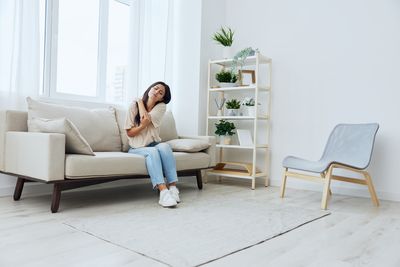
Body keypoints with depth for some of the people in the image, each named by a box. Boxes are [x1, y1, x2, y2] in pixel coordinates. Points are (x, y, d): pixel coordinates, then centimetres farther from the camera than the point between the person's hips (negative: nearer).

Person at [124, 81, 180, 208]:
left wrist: (140, 101, -1)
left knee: (164, 146, -33)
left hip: (154, 144, 2)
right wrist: (143, 125, -22)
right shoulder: (134, 105, -1)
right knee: (152, 151, -35)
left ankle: (173, 187, -36)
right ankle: (163, 191, -47)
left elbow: (146, 118, -16)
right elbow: (129, 132, -3)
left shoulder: (161, 106, 1)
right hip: (137, 148, -1)